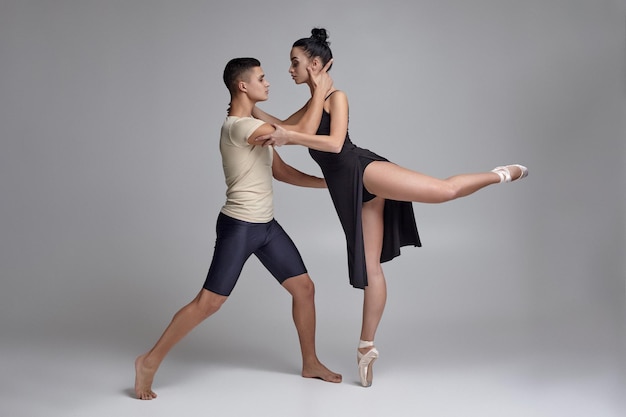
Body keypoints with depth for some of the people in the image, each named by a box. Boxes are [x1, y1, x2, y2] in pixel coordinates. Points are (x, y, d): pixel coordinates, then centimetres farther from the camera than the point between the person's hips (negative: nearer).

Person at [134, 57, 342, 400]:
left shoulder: (254, 124, 12)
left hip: (266, 225, 9)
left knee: (304, 288, 11)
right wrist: (320, 92, -12)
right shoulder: (238, 127, -20)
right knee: (208, 303, -6)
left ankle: (310, 363, 27)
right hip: (238, 227, -9)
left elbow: (281, 171, 16)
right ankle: (150, 362, 8)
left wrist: (328, 183, 13)